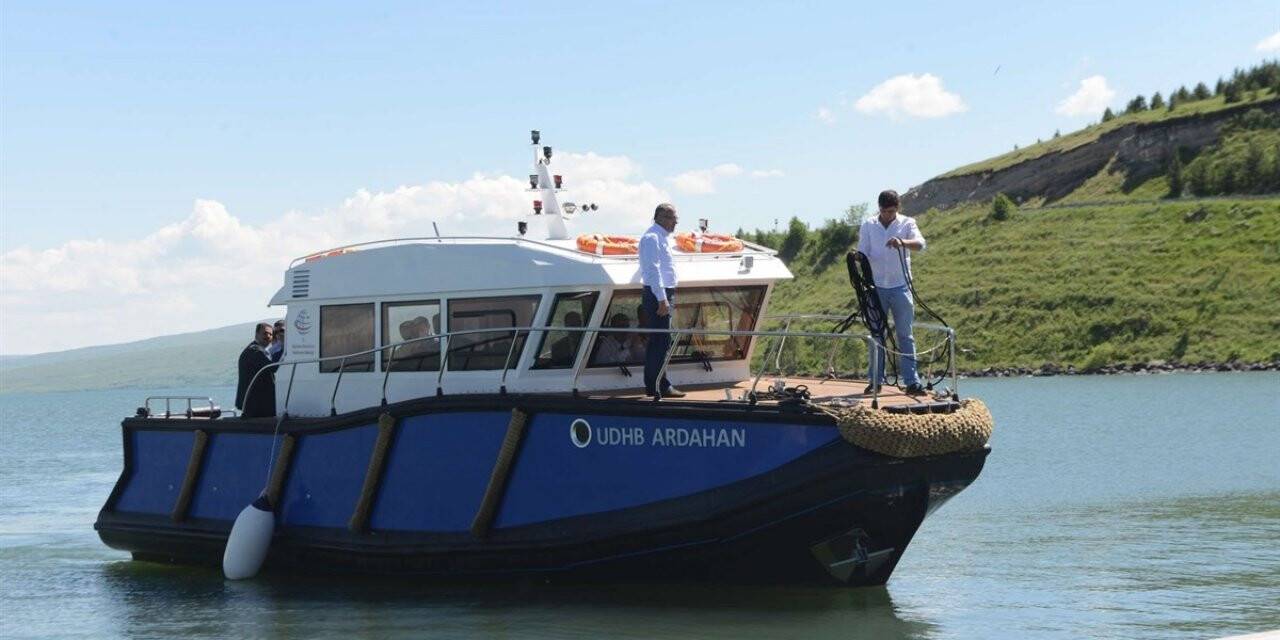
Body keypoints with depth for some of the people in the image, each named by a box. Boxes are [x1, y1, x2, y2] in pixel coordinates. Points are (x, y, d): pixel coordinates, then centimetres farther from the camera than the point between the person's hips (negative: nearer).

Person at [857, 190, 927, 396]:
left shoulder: (907, 223, 1)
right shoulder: (868, 225, 6)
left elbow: (920, 243, -16)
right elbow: (862, 254, 3)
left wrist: (902, 242, -36)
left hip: (900, 286, -1)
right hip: (877, 287, 1)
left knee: (905, 335, -2)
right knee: (876, 334, 5)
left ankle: (911, 382, -3)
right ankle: (875, 380, 11)